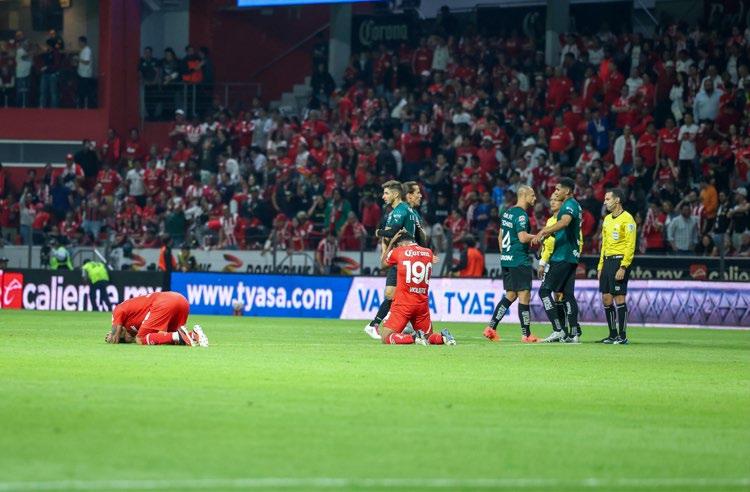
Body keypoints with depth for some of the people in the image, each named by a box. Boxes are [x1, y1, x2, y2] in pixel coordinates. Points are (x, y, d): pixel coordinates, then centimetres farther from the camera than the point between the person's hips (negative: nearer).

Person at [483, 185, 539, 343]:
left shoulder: (507, 212, 14)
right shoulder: (521, 215, -14)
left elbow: (500, 237, 20)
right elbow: (523, 238, -23)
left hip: (506, 259, 9)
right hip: (519, 261, -9)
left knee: (510, 295, 14)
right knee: (524, 296, -4)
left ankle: (491, 328, 11)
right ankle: (526, 335, -3)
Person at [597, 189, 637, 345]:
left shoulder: (627, 219, -9)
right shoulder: (607, 219, 17)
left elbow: (630, 245, -14)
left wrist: (623, 267, -20)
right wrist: (600, 266, 17)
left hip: (619, 261, -8)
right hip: (607, 260, 8)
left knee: (619, 297, -8)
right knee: (606, 299, 6)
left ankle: (623, 336, -4)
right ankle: (613, 334, 13)